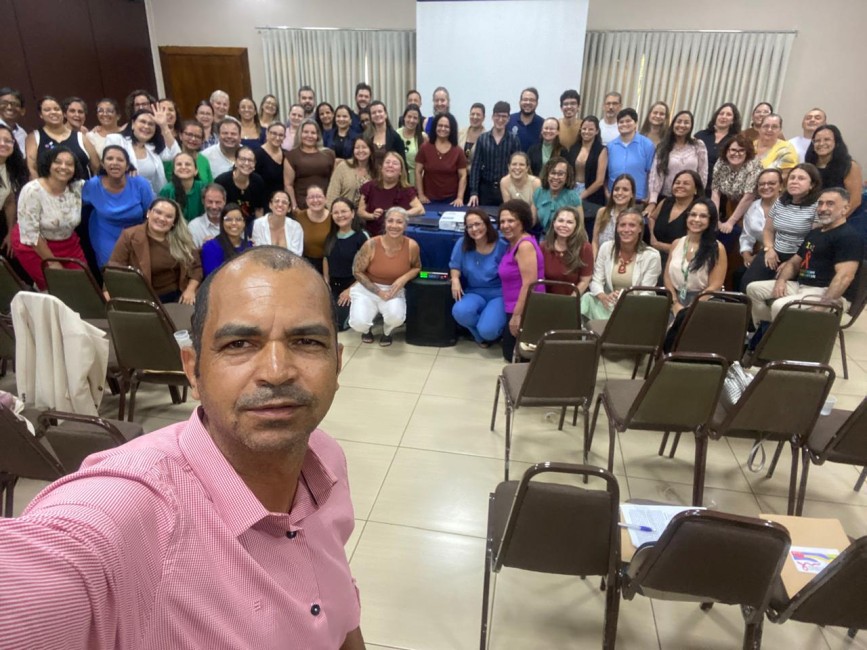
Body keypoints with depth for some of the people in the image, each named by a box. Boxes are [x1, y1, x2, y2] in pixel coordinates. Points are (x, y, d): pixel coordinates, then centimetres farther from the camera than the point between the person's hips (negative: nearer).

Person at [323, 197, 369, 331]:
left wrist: (351, 289, -14)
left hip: (352, 285, -6)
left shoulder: (361, 236, -15)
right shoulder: (331, 236, 5)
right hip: (333, 285, 6)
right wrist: (326, 282, 7)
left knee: (340, 325, -10)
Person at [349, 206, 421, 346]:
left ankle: (387, 332, 9)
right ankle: (367, 329, 17)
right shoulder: (371, 244, -18)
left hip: (394, 290, 1)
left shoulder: (412, 246, -14)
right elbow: (357, 271, -6)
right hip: (367, 289, -1)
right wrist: (378, 291, -15)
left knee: (396, 317, -32)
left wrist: (403, 279, -15)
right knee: (359, 323, -26)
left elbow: (417, 267, 7)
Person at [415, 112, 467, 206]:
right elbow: (418, 172, 1)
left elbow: (463, 176, 0)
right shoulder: (425, 148, 0)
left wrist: (460, 198, -9)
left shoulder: (458, 151, 1)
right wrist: (421, 195, -4)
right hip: (429, 199, 0)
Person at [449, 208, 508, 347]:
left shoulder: (501, 246, -10)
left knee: (488, 330, -29)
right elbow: (455, 266, 10)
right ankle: (480, 334, 2)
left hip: (499, 294, -3)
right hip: (474, 293, 3)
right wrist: (455, 279, -12)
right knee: (460, 312, -33)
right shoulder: (462, 244, -2)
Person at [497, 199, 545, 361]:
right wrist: (514, 313, 11)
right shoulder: (514, 243, 10)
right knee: (510, 352, 18)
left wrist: (517, 315, -23)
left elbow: (529, 284, -24)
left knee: (512, 355, 3)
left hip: (524, 312, -10)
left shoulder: (525, 245, -19)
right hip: (515, 310, 10)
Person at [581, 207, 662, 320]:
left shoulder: (652, 256, -7)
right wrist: (603, 297, -24)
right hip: (609, 304, 1)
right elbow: (596, 281, 0)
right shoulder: (606, 247, 2)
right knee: (587, 298, -28)